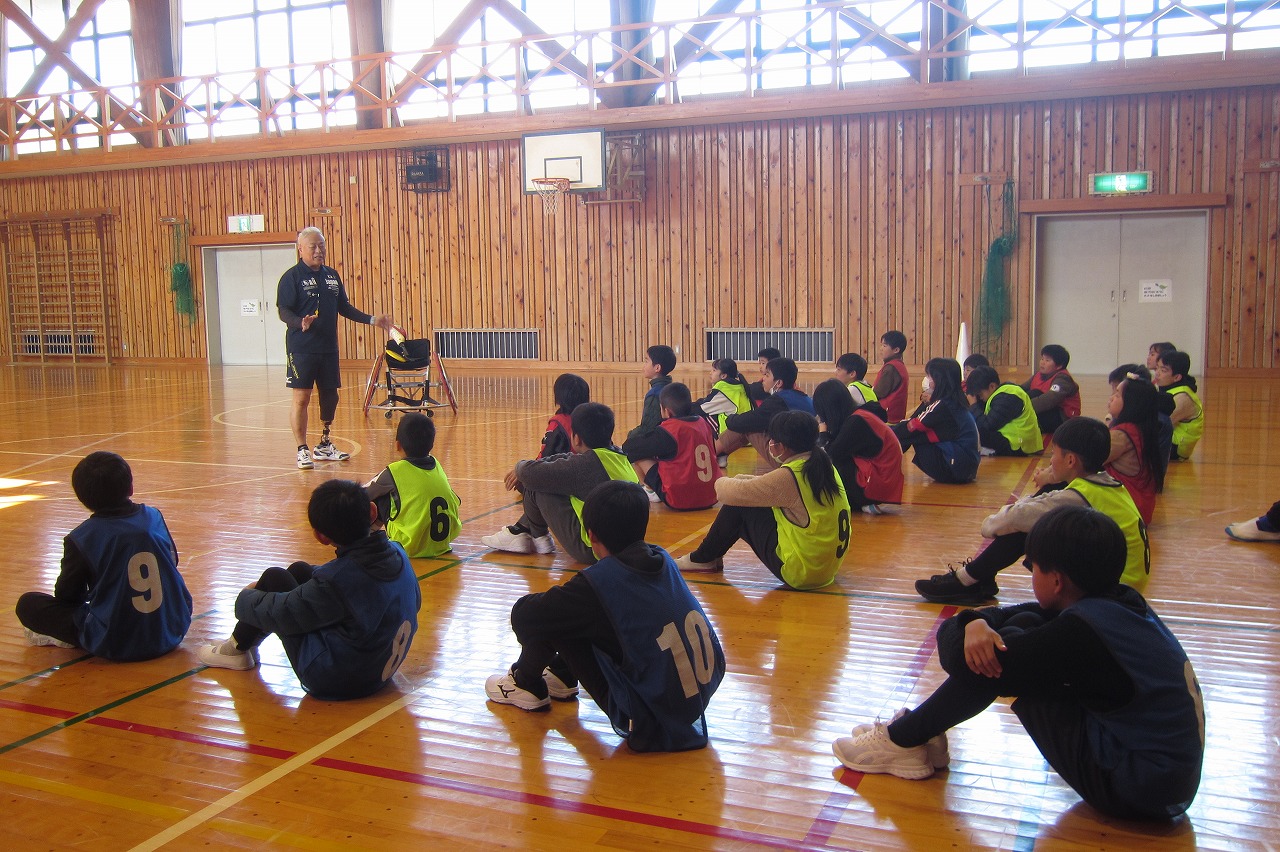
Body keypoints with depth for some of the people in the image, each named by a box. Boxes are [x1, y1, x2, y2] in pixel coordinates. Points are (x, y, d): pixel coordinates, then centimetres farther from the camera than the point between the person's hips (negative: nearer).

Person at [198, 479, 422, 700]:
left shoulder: (335, 580, -30)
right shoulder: (397, 554, -11)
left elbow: (279, 613, -16)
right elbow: (414, 602, 9)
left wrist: (245, 598, 7)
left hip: (333, 682, -7)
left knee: (274, 578, 0)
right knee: (299, 570, 14)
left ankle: (237, 648, 24)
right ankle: (248, 641, 34)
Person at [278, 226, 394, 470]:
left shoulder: (331, 275, 13)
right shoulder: (292, 276, -6)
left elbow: (344, 307, 20)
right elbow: (283, 311, -12)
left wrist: (372, 320, 16)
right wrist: (300, 323, -31)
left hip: (329, 348, 6)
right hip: (301, 349, -6)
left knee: (330, 396, 12)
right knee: (301, 398, -5)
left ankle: (324, 446, 28)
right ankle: (302, 451, 4)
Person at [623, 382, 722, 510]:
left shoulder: (667, 430, -12)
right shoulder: (704, 423, 4)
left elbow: (629, 448, -6)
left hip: (680, 500, -7)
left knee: (637, 453, 2)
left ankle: (651, 491, 17)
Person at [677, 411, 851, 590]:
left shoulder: (788, 476, -22)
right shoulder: (825, 466, 2)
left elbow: (733, 493, -13)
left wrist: (721, 482, 10)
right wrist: (745, 480, 12)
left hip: (799, 573, -8)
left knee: (738, 507, 1)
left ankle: (703, 560, 19)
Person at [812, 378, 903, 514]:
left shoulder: (856, 420, -18)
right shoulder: (858, 415, 10)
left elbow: (832, 455, -16)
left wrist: (823, 429, -1)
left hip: (878, 486, -9)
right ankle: (863, 503, 7)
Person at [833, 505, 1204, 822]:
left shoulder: (1082, 629, -23)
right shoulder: (1122, 601, 3)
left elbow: (966, 661, -19)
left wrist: (964, 625, 0)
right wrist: (979, 621, -12)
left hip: (1138, 791, -9)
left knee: (991, 655, -11)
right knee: (1024, 624, 8)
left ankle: (902, 741, 5)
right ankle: (923, 728, 13)